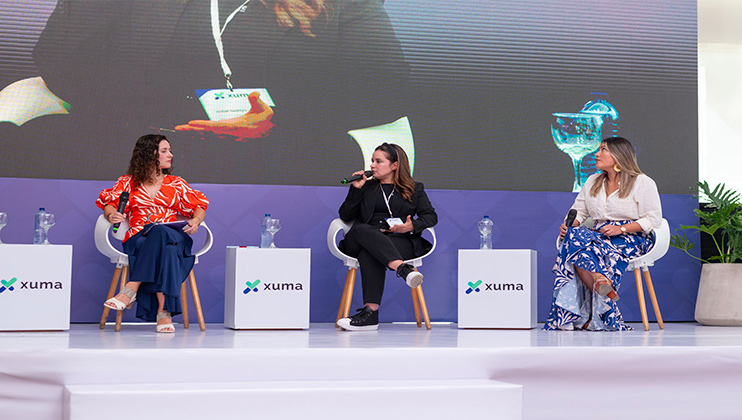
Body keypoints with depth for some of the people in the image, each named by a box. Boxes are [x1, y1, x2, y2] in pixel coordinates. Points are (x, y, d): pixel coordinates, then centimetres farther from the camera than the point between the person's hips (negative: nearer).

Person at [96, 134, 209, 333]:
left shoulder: (177, 184, 23)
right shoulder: (128, 183, 20)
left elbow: (199, 207, 19)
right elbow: (109, 204, 14)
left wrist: (196, 221, -5)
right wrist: (112, 215, -11)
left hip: (174, 236, 1)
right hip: (138, 239, -1)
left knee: (161, 234, -39)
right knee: (164, 249, -39)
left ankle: (131, 289, -43)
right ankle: (164, 313, -45)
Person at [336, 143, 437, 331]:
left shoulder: (414, 189, 22)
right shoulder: (366, 187, 26)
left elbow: (431, 216, 10)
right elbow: (345, 216, 16)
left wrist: (412, 226, -10)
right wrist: (356, 189, 6)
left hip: (401, 240, -2)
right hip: (365, 239, 2)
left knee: (369, 254, -37)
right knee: (361, 229, -37)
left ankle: (371, 311, -47)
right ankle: (403, 269, -53)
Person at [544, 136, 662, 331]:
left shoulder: (643, 183, 2)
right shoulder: (592, 182, 21)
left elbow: (653, 219, -5)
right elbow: (578, 211, 19)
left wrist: (621, 229, -17)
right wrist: (569, 225, -5)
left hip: (632, 240, -6)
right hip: (600, 238, 6)